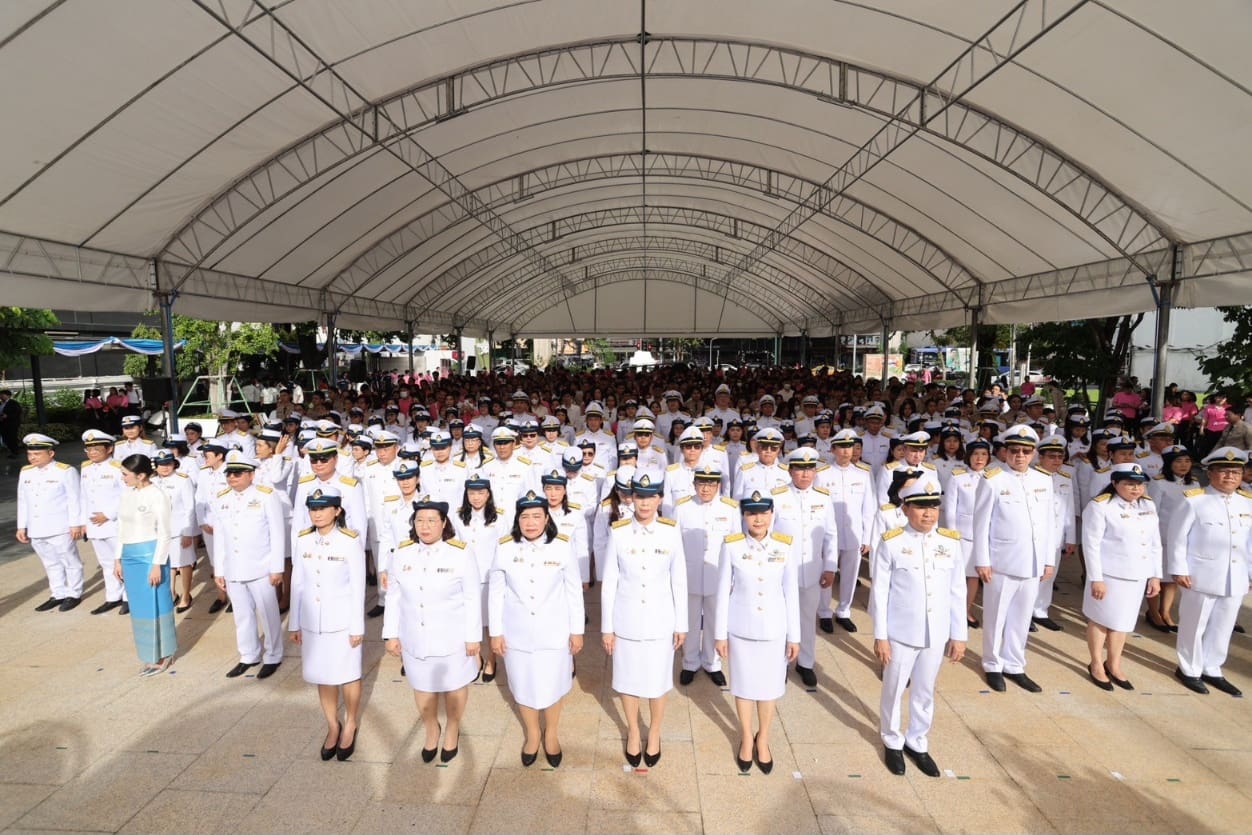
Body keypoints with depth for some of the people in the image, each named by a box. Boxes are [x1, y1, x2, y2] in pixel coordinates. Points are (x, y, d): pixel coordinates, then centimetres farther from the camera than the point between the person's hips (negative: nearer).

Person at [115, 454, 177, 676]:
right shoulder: (126, 493, 7)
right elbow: (121, 528, 15)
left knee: (154, 605, 3)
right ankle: (151, 655, 26)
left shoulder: (157, 495, -12)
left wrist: (157, 564, -14)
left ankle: (163, 655, 17)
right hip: (130, 557, 7)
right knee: (139, 607, 13)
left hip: (150, 555, -7)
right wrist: (118, 559, 14)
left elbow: (164, 534, -11)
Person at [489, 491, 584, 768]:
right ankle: (532, 733, 44)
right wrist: (495, 632, -1)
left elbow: (574, 592, -5)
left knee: (552, 685, 14)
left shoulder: (562, 547, -14)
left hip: (553, 632, -1)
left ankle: (551, 733, 42)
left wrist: (577, 630, -1)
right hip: (517, 633, 1)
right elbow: (495, 592, -3)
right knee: (523, 686, 17)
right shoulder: (504, 548, -12)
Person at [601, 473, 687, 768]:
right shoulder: (618, 532, -11)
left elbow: (679, 581, -2)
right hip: (626, 620, 0)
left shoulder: (671, 531, -10)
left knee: (658, 682, 14)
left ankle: (654, 734, 40)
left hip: (660, 621, 0)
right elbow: (608, 582, -5)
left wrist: (682, 624, 2)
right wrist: (606, 627, -2)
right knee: (628, 680, 16)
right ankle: (633, 733, 41)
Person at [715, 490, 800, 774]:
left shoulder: (786, 545, -11)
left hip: (774, 629, 1)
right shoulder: (731, 545, -14)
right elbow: (723, 591, -6)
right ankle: (746, 738, 40)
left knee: (770, 686, 16)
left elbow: (791, 592, -3)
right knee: (743, 685, 16)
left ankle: (763, 739, 41)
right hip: (741, 628, -1)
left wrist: (794, 636, 1)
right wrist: (720, 634, -3)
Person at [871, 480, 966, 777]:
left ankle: (917, 742, 39)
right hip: (901, 634, -3)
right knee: (893, 691, 14)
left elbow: (957, 593, 3)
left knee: (925, 692, 19)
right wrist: (880, 636, -9)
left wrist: (959, 635, 4)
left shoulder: (951, 542, -3)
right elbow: (880, 592, -9)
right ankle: (892, 742, 36)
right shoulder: (890, 543, -13)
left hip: (937, 635, 3)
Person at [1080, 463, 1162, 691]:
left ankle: (1114, 665, 31)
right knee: (1101, 620, 7)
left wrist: (1155, 575, 9)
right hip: (1109, 575, -6)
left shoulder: (1148, 505, 7)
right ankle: (1096, 665, 23)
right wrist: (1096, 579, -15)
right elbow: (1091, 545, -14)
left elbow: (1155, 543, 11)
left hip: (1137, 576, 6)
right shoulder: (1100, 506, -13)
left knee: (1122, 622, 16)